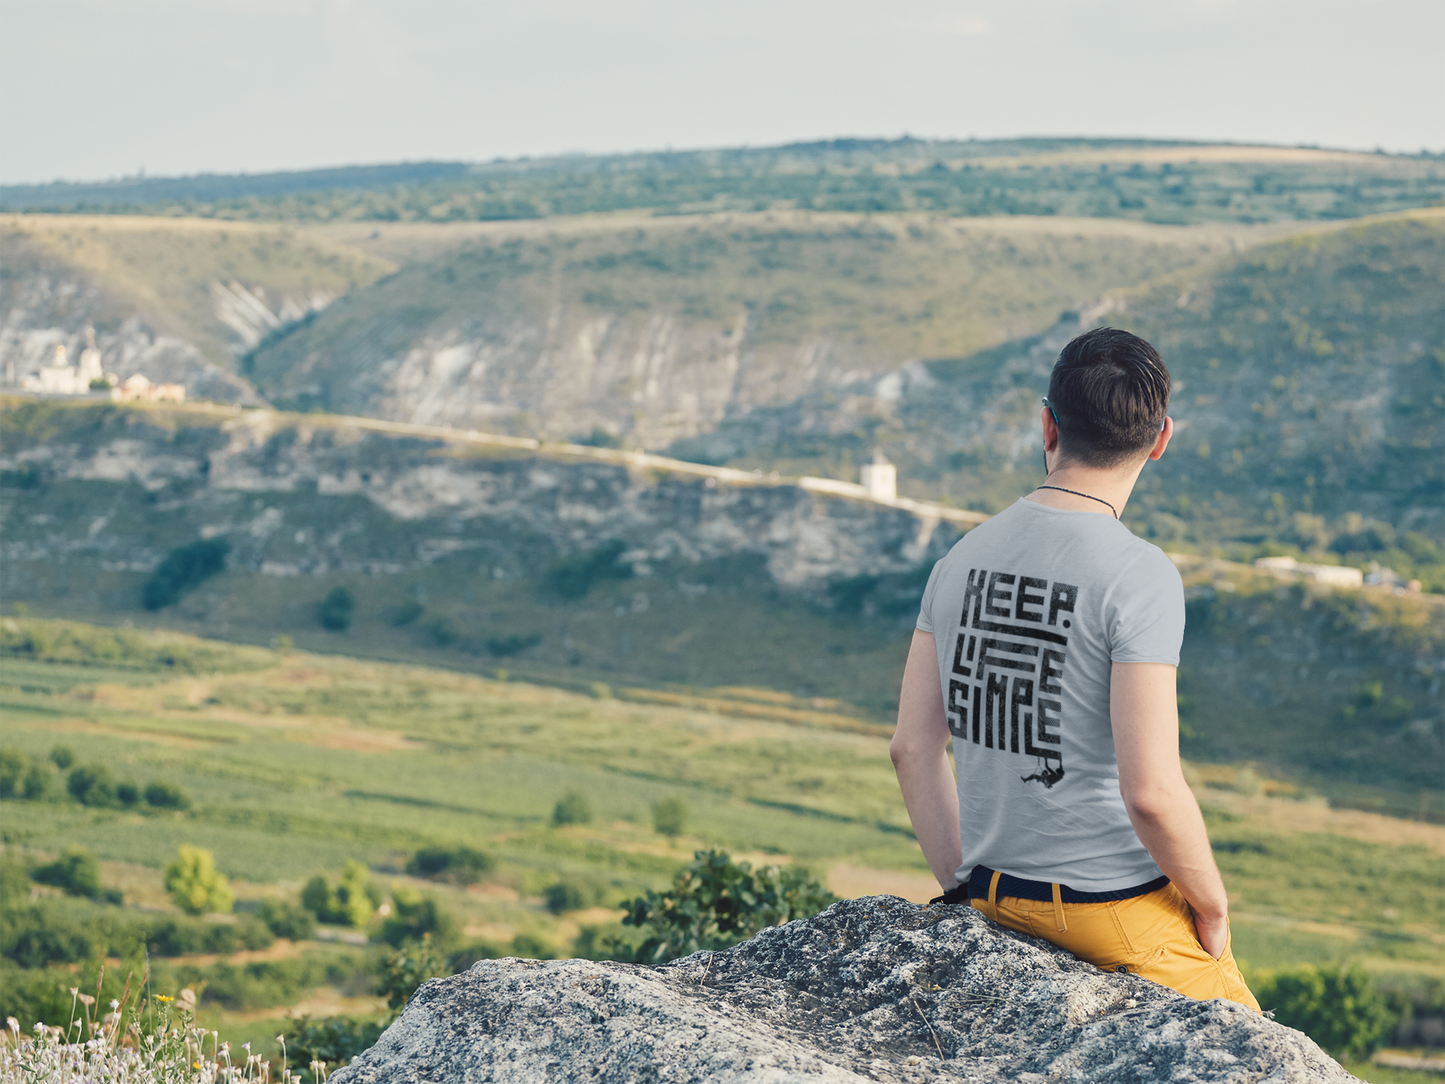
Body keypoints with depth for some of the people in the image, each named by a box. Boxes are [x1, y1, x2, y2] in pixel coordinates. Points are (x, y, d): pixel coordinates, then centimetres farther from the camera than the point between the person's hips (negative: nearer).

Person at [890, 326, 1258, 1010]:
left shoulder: (962, 559, 3)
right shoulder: (1140, 576, -18)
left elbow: (912, 748, 6)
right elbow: (1150, 790, -22)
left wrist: (963, 886, 16)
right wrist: (1211, 905, -5)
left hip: (995, 896, 7)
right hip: (1116, 903, -6)